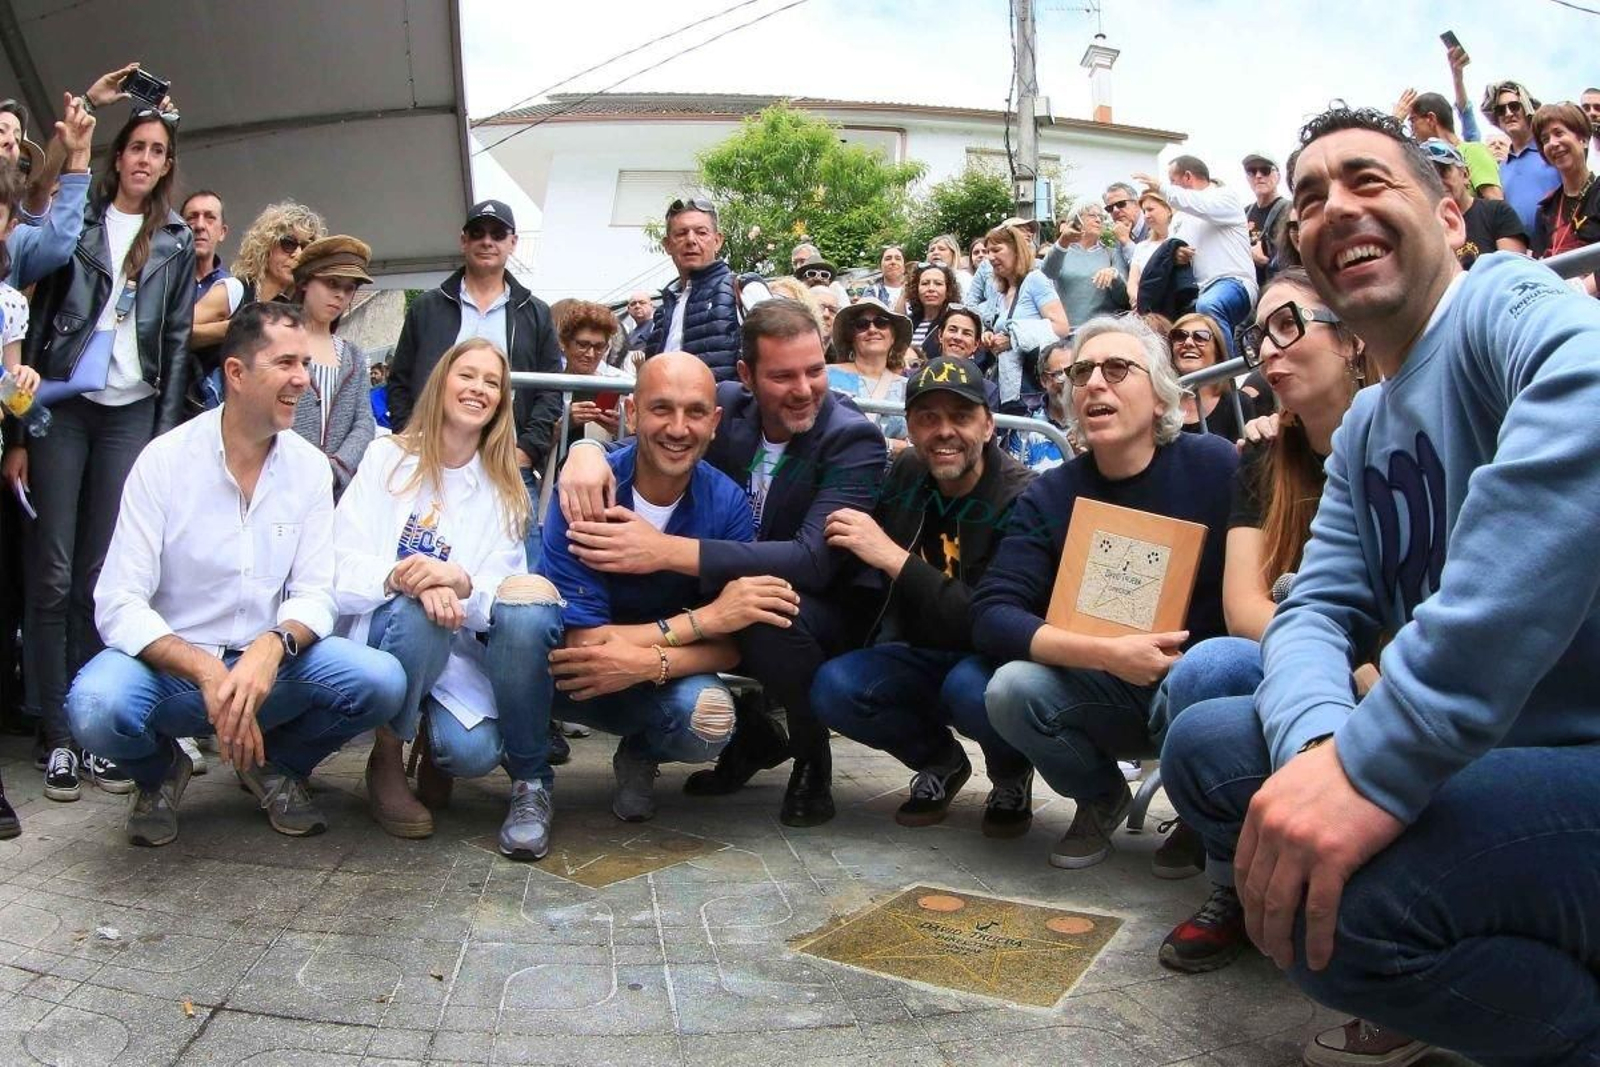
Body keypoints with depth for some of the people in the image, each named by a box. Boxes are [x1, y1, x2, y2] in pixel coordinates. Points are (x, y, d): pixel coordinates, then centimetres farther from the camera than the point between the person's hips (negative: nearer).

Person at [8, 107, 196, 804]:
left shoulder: (176, 242, 12)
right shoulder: (76, 221, 7)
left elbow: (178, 342, 10)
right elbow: (38, 319, 3)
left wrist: (166, 434, 2)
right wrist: (19, 430, -5)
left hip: (132, 413, 1)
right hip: (61, 406, -1)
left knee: (101, 580, 2)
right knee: (53, 576, -3)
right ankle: (58, 739, 2)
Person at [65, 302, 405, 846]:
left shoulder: (309, 466, 0)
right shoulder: (165, 459, -9)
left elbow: (314, 594, -4)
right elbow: (118, 605, -14)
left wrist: (272, 648, -28)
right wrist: (206, 671, -31)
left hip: (270, 667, 3)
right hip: (172, 664, -2)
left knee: (381, 680, -24)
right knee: (97, 705, -35)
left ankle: (277, 766, 8)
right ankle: (160, 772, 4)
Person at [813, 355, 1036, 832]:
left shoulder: (1024, 498, -18)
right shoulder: (906, 474, 0)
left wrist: (896, 559, -31)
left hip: (993, 660, -5)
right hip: (919, 657, 5)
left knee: (969, 686, -38)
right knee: (833, 686, -23)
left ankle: (1012, 776, 0)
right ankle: (940, 763, 8)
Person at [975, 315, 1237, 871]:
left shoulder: (1218, 466, -9)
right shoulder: (1051, 494, -2)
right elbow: (992, 615, -13)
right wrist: (1106, 654, -27)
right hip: (1105, 692, 2)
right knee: (1010, 690, -26)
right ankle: (1100, 797, 7)